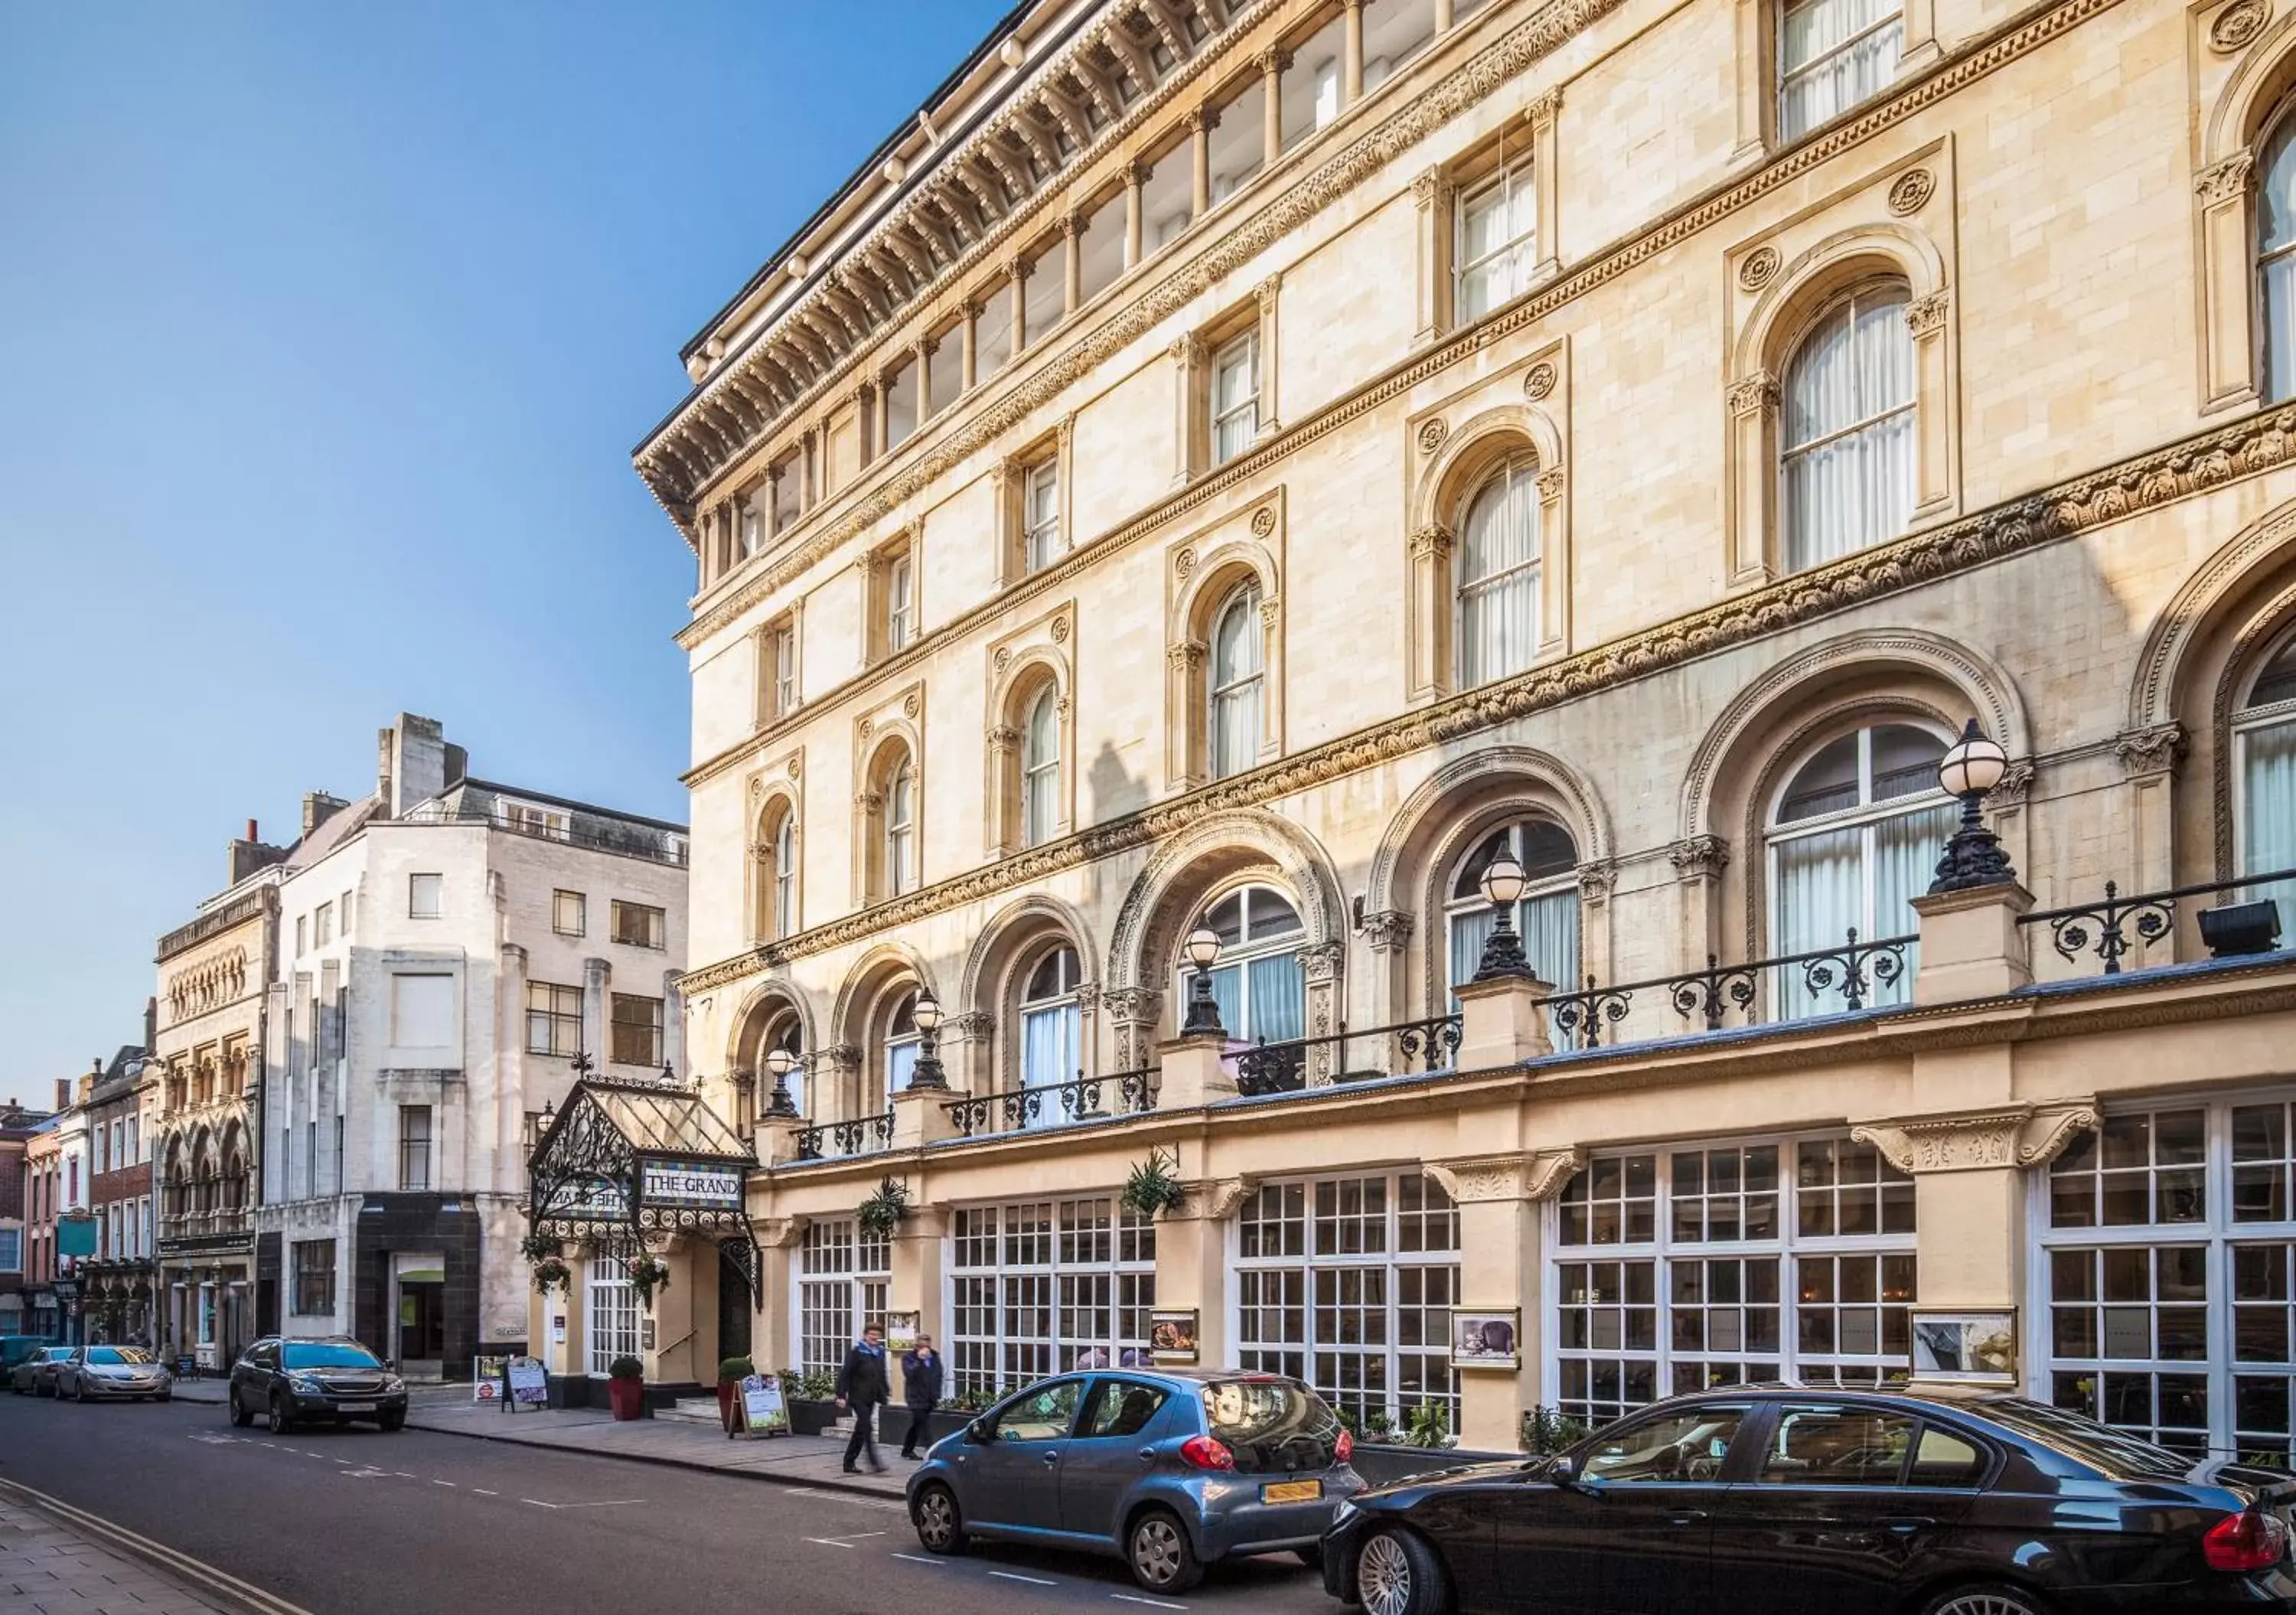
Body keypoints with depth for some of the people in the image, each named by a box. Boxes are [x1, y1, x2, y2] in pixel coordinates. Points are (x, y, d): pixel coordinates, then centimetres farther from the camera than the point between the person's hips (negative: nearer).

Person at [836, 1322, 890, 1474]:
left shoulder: (879, 1353, 10)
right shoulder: (857, 1352, -10)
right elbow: (845, 1374, -13)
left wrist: (885, 1393, 14)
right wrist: (841, 1395, -19)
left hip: (871, 1399, 7)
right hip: (858, 1397, -7)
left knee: (860, 1432, 10)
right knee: (867, 1429, -14)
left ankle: (849, 1463, 18)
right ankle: (874, 1463, -14)